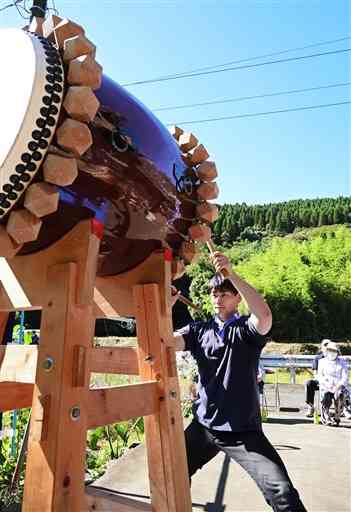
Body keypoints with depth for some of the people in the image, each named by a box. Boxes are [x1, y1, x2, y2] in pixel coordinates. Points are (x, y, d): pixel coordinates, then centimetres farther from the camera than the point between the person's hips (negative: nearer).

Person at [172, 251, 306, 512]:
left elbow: (265, 315, -29)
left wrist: (232, 274, -34)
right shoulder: (199, 330, 3)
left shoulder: (247, 329, -6)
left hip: (244, 431, -3)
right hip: (203, 428, 4)